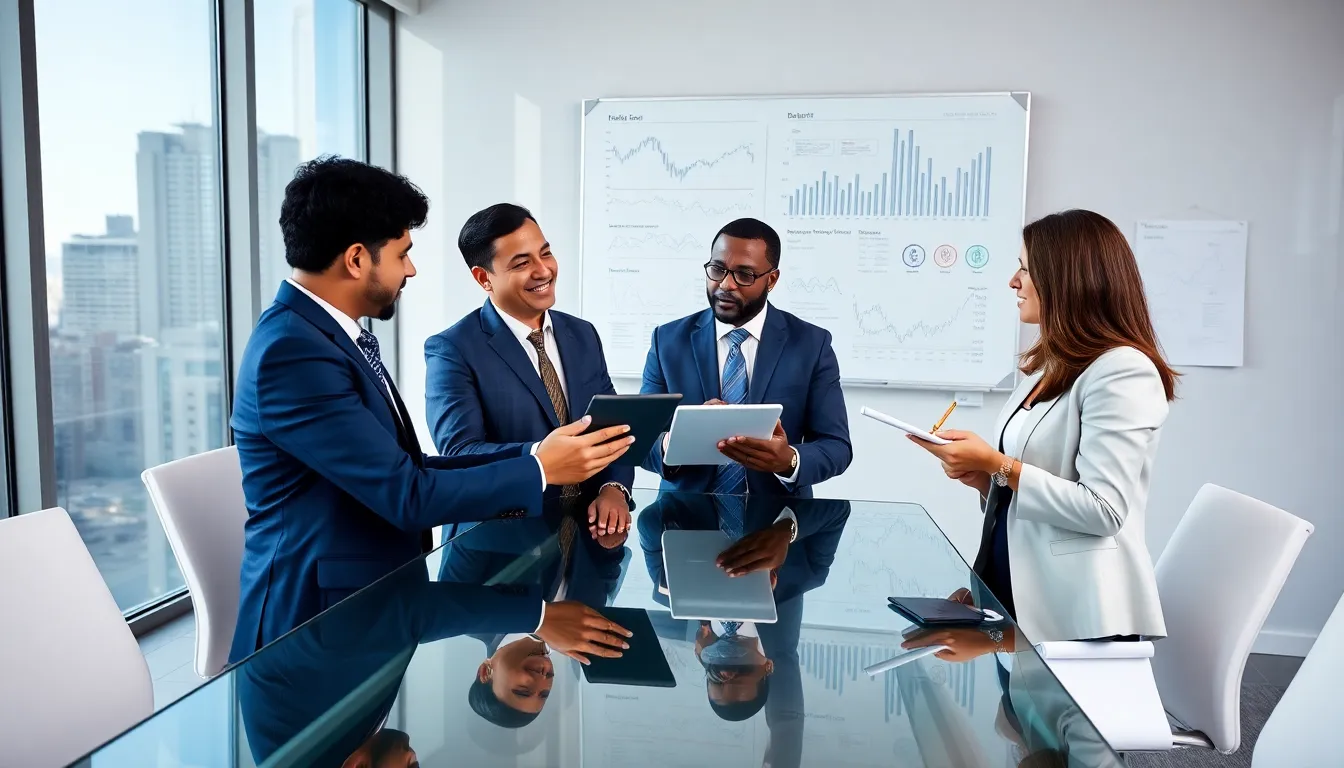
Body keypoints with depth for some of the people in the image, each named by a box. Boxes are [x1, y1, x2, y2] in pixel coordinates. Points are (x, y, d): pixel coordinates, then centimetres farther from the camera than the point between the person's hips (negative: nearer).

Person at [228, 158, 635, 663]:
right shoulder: (292, 350, -21)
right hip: (319, 623, -8)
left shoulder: (334, 334, 9)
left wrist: (529, 456, 2)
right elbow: (406, 496, -23)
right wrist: (538, 470, -13)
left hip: (370, 599, 8)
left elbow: (405, 470, 7)